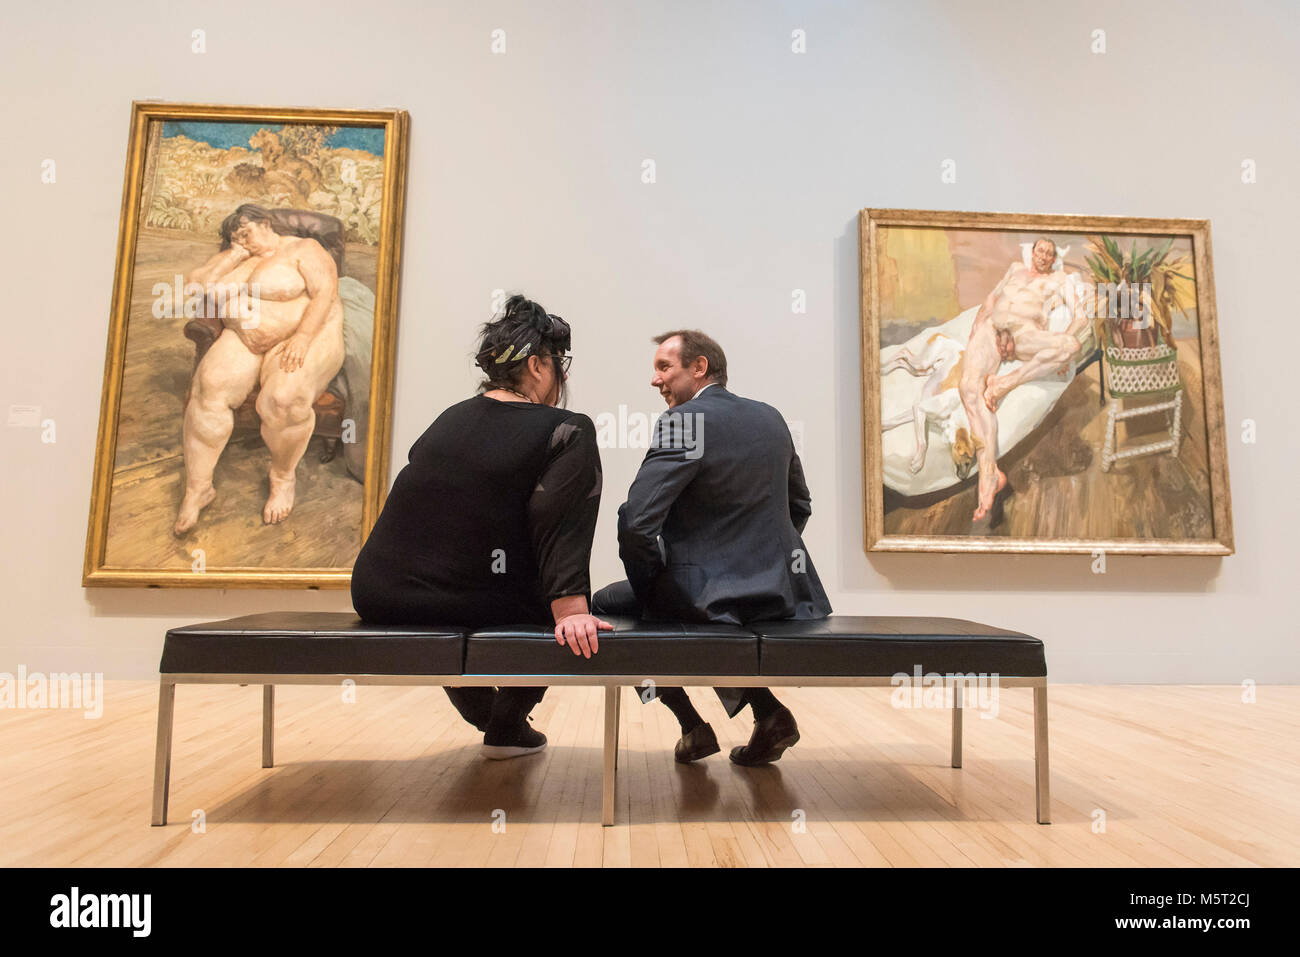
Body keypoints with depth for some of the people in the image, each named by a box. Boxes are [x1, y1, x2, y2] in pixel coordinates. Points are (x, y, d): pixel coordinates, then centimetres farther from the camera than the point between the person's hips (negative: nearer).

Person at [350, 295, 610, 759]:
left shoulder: (451, 418, 10)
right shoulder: (569, 432, -9)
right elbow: (562, 526, -21)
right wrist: (571, 611, -24)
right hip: (471, 605, -6)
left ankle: (482, 713, 52)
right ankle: (507, 727, 33)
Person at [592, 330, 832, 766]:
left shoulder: (684, 421, -15)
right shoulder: (771, 418, 8)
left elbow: (636, 521, -21)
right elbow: (800, 506, 18)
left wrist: (646, 583, -5)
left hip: (710, 595, -7)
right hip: (782, 588, 8)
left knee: (607, 604, 15)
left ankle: (694, 727, 13)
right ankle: (768, 711, 21)